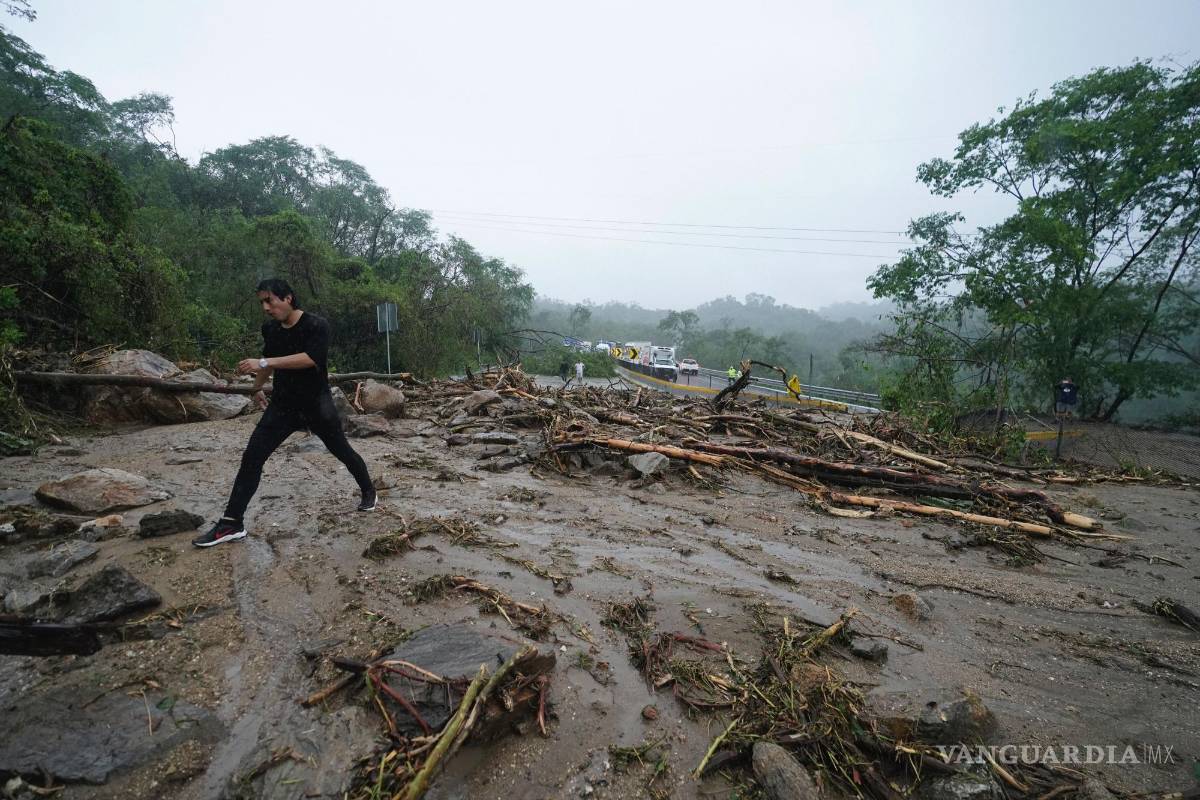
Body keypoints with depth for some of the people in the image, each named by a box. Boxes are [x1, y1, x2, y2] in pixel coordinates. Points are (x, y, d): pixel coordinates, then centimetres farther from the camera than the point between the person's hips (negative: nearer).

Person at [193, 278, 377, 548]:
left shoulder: (316, 325, -16)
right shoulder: (270, 329, 3)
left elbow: (310, 358, -32)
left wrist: (263, 363, -35)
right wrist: (257, 387, 34)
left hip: (317, 405, -5)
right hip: (282, 405, 5)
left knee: (342, 451, 10)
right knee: (251, 457, -5)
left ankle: (368, 491, 33)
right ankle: (231, 523, 1)